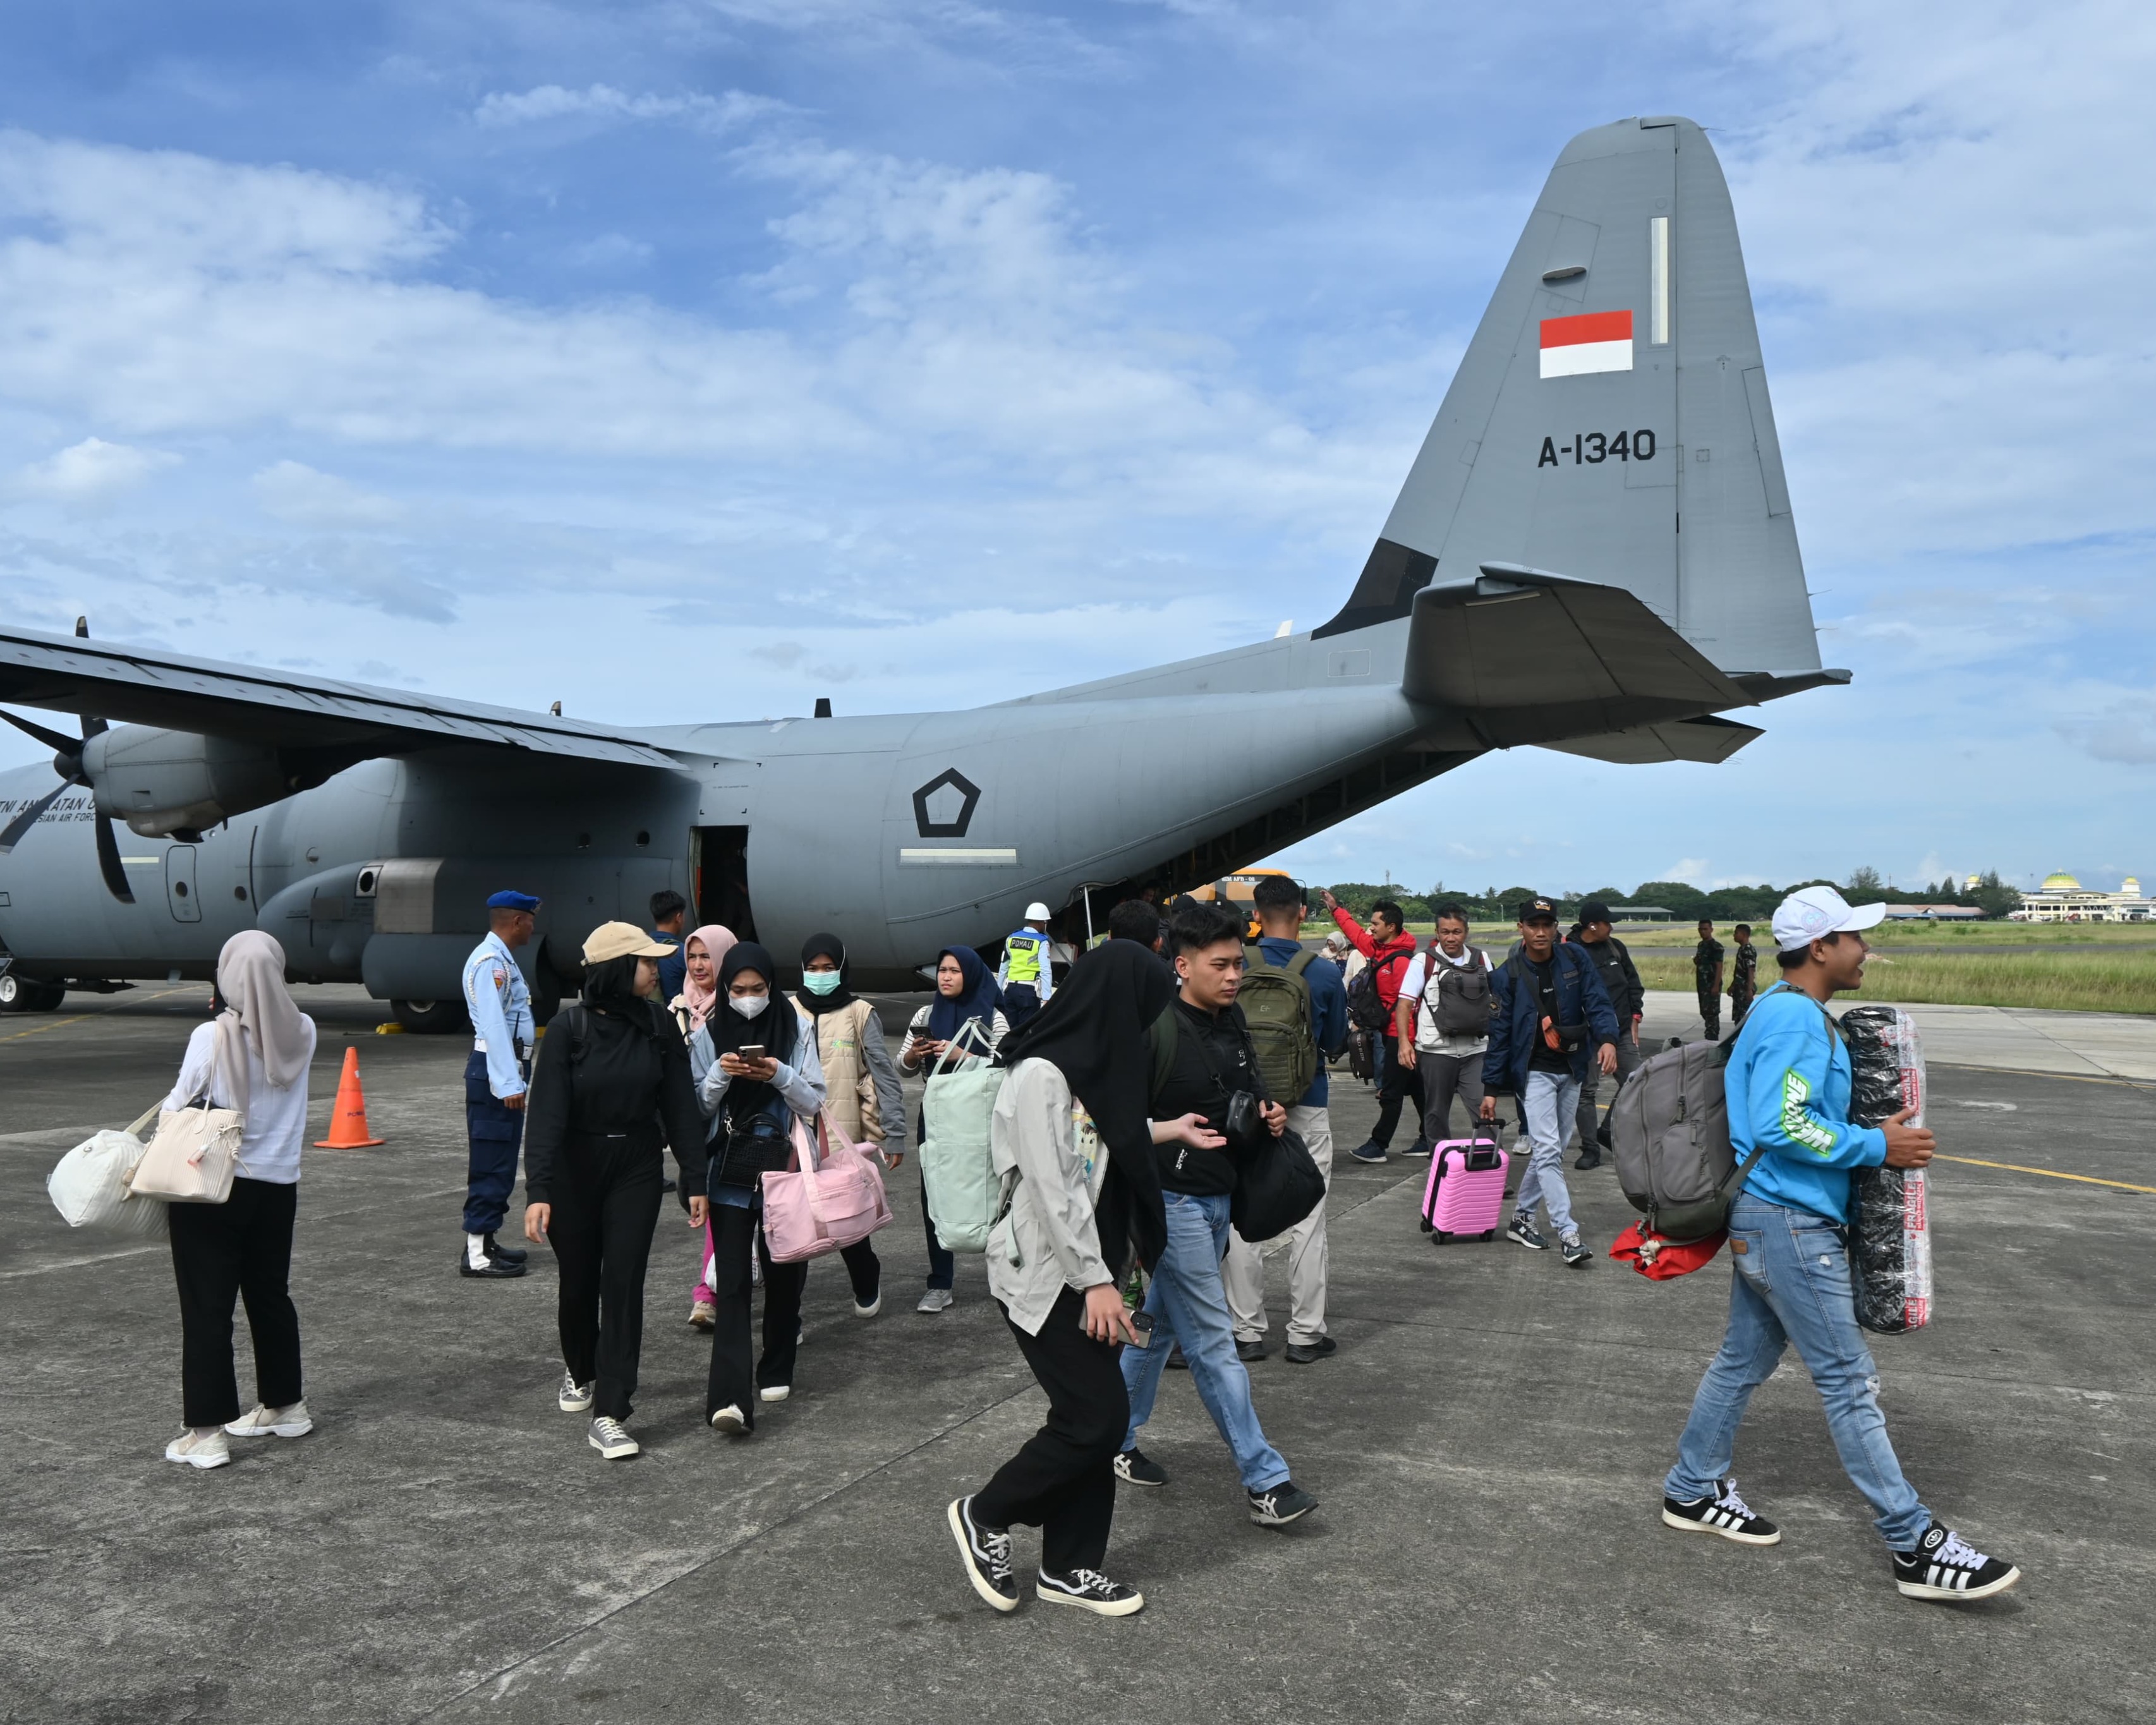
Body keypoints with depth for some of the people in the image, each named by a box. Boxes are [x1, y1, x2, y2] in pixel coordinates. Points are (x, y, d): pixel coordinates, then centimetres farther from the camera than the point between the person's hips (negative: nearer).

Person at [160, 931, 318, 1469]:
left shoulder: (211, 1038, -15)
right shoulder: (302, 1033, -5)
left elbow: (179, 1108, -9)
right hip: (277, 1186, 4)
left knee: (206, 1308, 3)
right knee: (271, 1296, 19)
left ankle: (207, 1433, 6)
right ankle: (284, 1406, 32)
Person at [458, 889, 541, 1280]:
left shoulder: (503, 959, 16)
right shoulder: (490, 962, -17)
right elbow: (493, 1024, -24)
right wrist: (508, 1082, -28)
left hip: (508, 1069, 11)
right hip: (494, 1071, -11)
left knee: (501, 1162, 16)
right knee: (491, 1163, -8)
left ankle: (485, 1241, 24)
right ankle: (475, 1254, -4)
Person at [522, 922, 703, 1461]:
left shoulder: (659, 1026, -6)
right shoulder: (570, 1027, -15)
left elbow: (680, 1105, -2)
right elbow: (546, 1111, -18)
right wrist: (537, 1191, -25)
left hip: (637, 1169, 1)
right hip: (573, 1170, -1)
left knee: (623, 1284, -5)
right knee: (579, 1280, 14)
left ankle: (609, 1414, 0)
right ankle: (578, 1370, 44)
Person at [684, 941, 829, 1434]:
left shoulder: (796, 1028, -1)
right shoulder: (711, 1031, 1)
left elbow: (814, 1102, -1)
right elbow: (699, 1107, 2)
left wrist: (780, 1075, -19)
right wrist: (720, 1073, -16)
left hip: (783, 1166, 1)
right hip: (730, 1168, 0)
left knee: (783, 1272, 10)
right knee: (733, 1281, -7)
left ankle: (776, 1371, 29)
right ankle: (730, 1397, -13)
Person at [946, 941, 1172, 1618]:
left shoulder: (1091, 1068, 9)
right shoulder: (1039, 1077, -19)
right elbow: (1050, 1190, -21)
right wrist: (1095, 1280, -20)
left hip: (1087, 1269, 9)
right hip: (1043, 1275, -9)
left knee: (1094, 1418, 10)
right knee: (1097, 1416, -6)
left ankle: (1068, 1568, 22)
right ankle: (986, 1515, 14)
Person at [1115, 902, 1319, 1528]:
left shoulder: (1232, 1021, 6)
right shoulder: (1155, 1031, -18)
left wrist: (1268, 1118, 1)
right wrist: (1172, 1131, -31)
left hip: (1218, 1195, 8)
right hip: (1172, 1200, -8)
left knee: (1157, 1324, 18)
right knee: (1213, 1342, -2)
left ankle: (1115, 1442, 33)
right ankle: (1264, 1480, 5)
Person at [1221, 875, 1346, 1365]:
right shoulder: (1324, 975, -9)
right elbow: (1336, 1044, 2)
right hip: (1306, 1108, -1)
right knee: (1307, 1221, 8)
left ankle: (1247, 1332, 14)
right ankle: (1305, 1334, 13)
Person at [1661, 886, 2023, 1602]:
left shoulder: (1783, 1010, 13)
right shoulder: (1796, 1019, -19)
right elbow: (1781, 1125, -27)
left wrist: (1876, 1130, 15)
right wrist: (1877, 1147, -18)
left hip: (1767, 1218, 10)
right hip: (1790, 1222, -10)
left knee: (1744, 1359, 16)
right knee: (1848, 1380, -3)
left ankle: (1694, 1492, 27)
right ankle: (1916, 1546, 5)